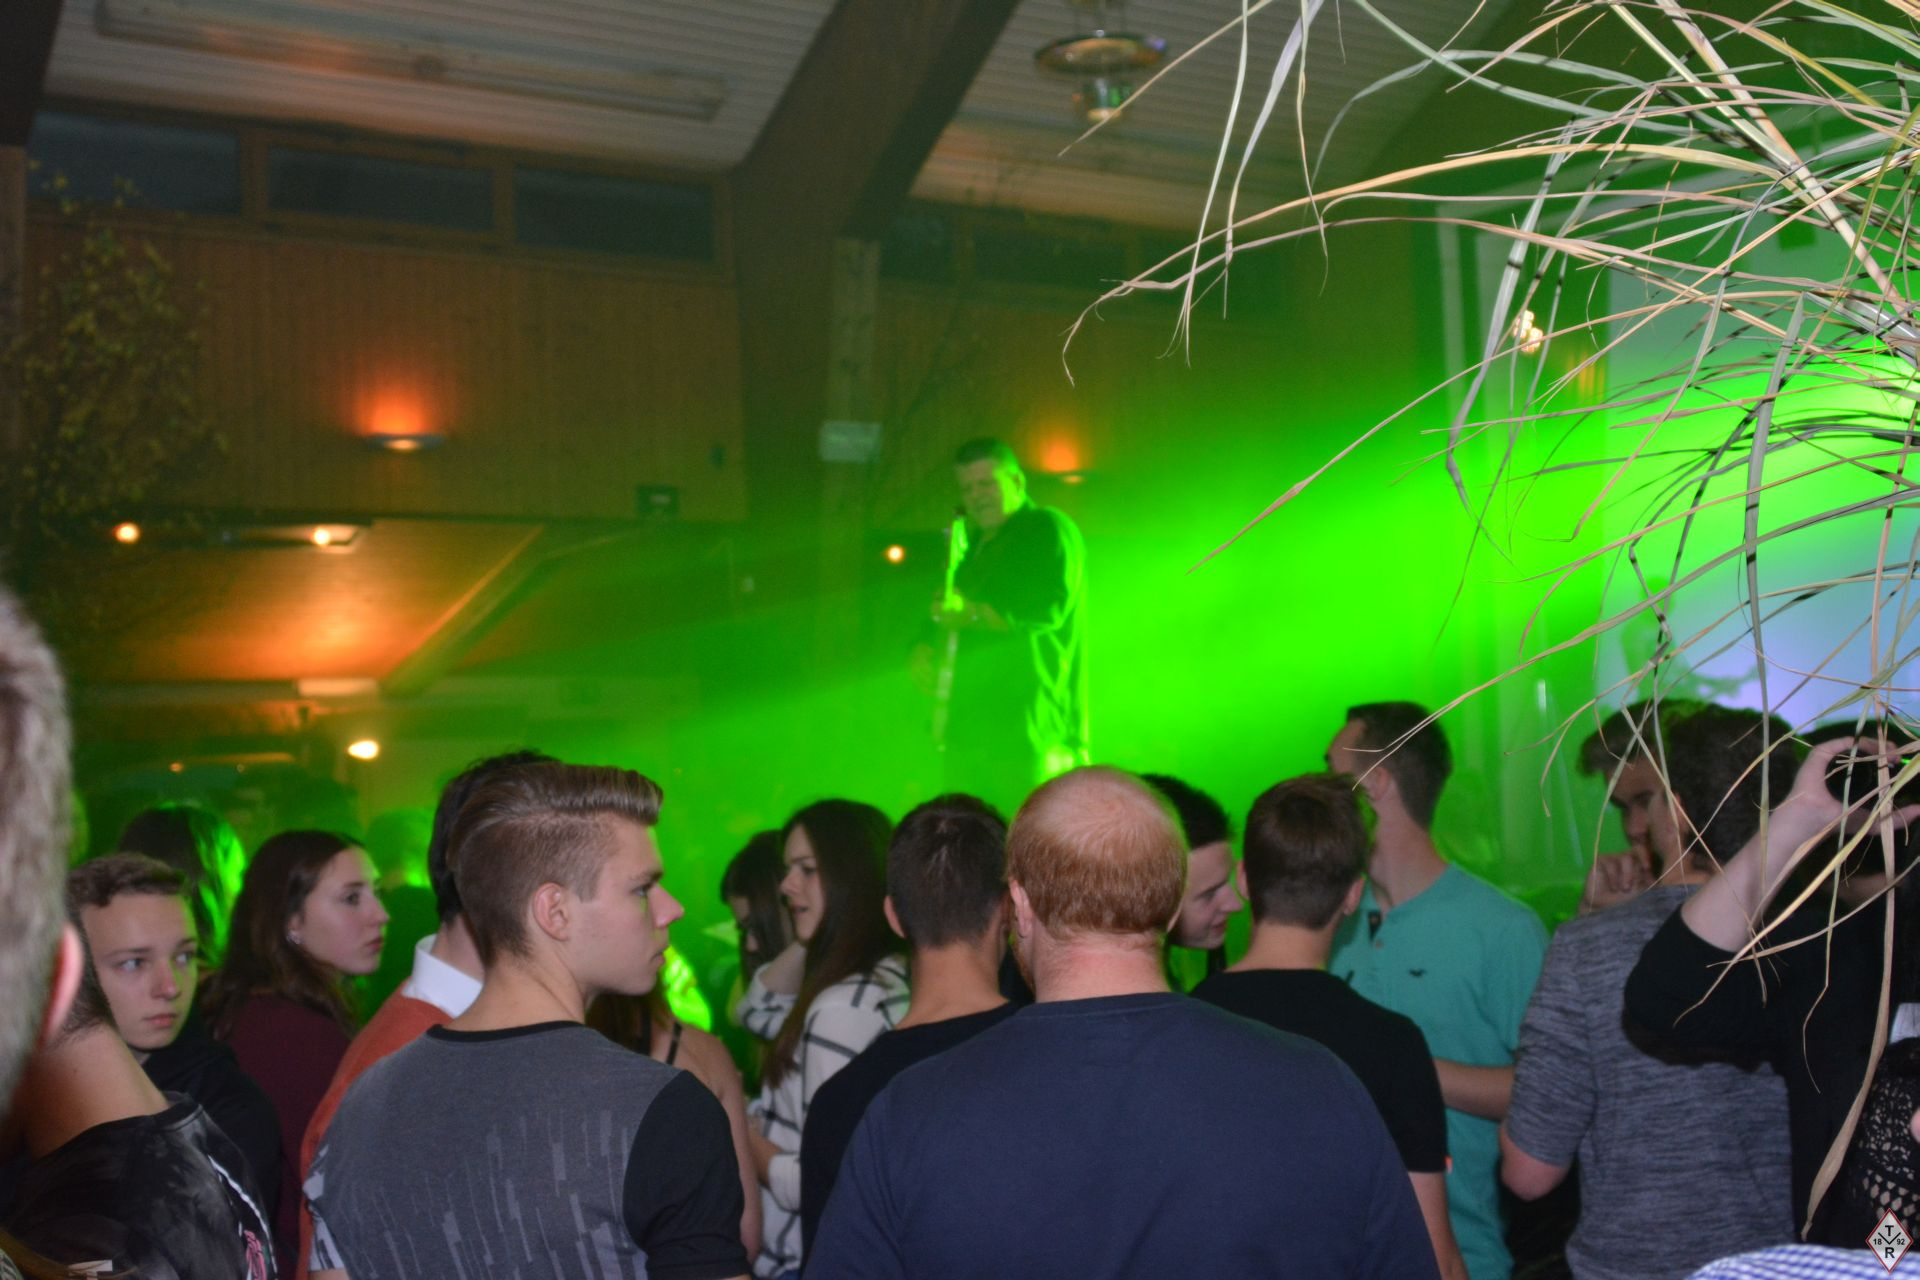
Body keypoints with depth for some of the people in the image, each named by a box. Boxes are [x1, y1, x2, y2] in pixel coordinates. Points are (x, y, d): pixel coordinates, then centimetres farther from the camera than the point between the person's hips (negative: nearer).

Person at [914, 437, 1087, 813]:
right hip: (968, 730, 8)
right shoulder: (971, 545, 24)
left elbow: (1048, 608, -15)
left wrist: (974, 614, -24)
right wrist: (924, 653, 4)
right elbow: (942, 620, 27)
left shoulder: (1048, 530, 0)